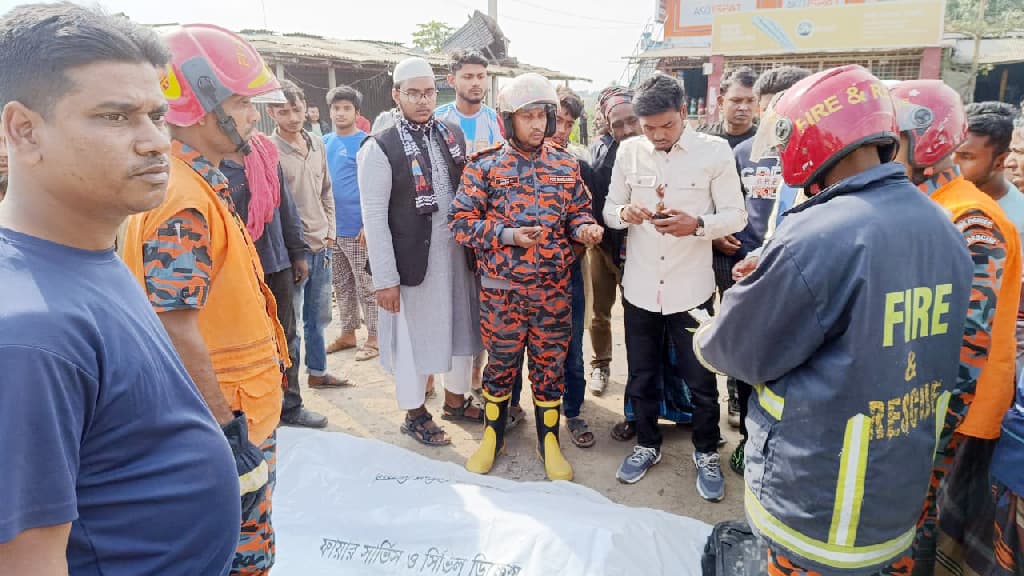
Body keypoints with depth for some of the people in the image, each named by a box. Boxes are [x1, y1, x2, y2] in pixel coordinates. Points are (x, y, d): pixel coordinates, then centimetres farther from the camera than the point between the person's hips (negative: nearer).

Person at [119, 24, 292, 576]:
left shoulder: (201, 181, 10)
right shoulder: (183, 199, -23)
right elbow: (176, 330, -27)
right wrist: (226, 424, -22)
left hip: (240, 407, 10)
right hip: (229, 415, -10)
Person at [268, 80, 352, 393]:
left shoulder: (317, 145, 8)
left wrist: (330, 233, 9)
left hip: (320, 247, 6)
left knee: (318, 317, 19)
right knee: (291, 325, 2)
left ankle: (318, 372, 36)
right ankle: (288, 393, 15)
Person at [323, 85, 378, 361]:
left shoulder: (366, 143, -7)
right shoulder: (325, 143, 10)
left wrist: (369, 224, -16)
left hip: (357, 229, -6)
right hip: (330, 228, 6)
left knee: (366, 287, 3)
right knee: (342, 286, 16)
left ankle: (373, 338, 14)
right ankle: (348, 333, 29)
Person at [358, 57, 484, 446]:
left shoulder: (453, 134, 6)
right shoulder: (380, 148, -10)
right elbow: (374, 218, -13)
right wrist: (385, 278, -16)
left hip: (457, 253, 6)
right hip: (412, 259, -5)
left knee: (462, 326, 17)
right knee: (413, 336, 9)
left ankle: (455, 400, 39)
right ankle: (415, 413, 30)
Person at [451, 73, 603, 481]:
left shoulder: (566, 165, 6)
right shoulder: (485, 166, -4)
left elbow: (579, 210, 15)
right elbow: (460, 220, -5)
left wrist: (585, 228, -9)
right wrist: (509, 235, -17)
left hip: (554, 288, 2)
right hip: (503, 287, -2)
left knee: (551, 365, 11)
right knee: (501, 363, 12)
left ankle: (549, 441, 30)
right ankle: (493, 436, 33)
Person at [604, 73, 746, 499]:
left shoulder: (715, 151, -6)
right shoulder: (628, 151, 2)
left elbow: (736, 216, -5)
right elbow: (608, 209, 6)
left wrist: (697, 224, -25)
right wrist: (624, 213, -17)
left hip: (690, 288, -2)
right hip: (640, 286, 3)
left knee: (701, 380, 9)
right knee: (641, 376, 15)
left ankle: (706, 453, 32)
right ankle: (647, 445, 37)